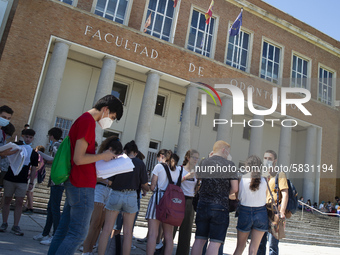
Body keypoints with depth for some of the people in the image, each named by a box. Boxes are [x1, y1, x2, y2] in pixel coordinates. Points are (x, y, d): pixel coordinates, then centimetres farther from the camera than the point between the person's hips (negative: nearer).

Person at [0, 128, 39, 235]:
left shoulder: (34, 153, 7)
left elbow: (33, 169, 10)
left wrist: (31, 183, 4)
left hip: (22, 181, 0)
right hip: (9, 179, 0)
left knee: (19, 203, -3)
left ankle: (15, 226, 3)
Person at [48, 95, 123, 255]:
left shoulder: (83, 120, 15)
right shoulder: (88, 121, -16)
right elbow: (79, 159, -21)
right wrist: (103, 156, -9)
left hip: (74, 183, 10)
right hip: (83, 185, -10)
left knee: (64, 230, 16)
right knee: (78, 234, -2)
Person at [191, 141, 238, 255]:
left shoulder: (203, 162, 5)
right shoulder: (229, 165, -3)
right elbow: (235, 188, -3)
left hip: (203, 204, 4)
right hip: (220, 206, -4)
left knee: (199, 240, 11)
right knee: (215, 242, 0)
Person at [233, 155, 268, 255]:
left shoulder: (242, 179, -9)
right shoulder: (263, 181, -4)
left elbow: (238, 197, -3)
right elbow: (265, 198, 3)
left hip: (245, 212, -1)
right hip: (261, 213, 1)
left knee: (240, 247, 14)